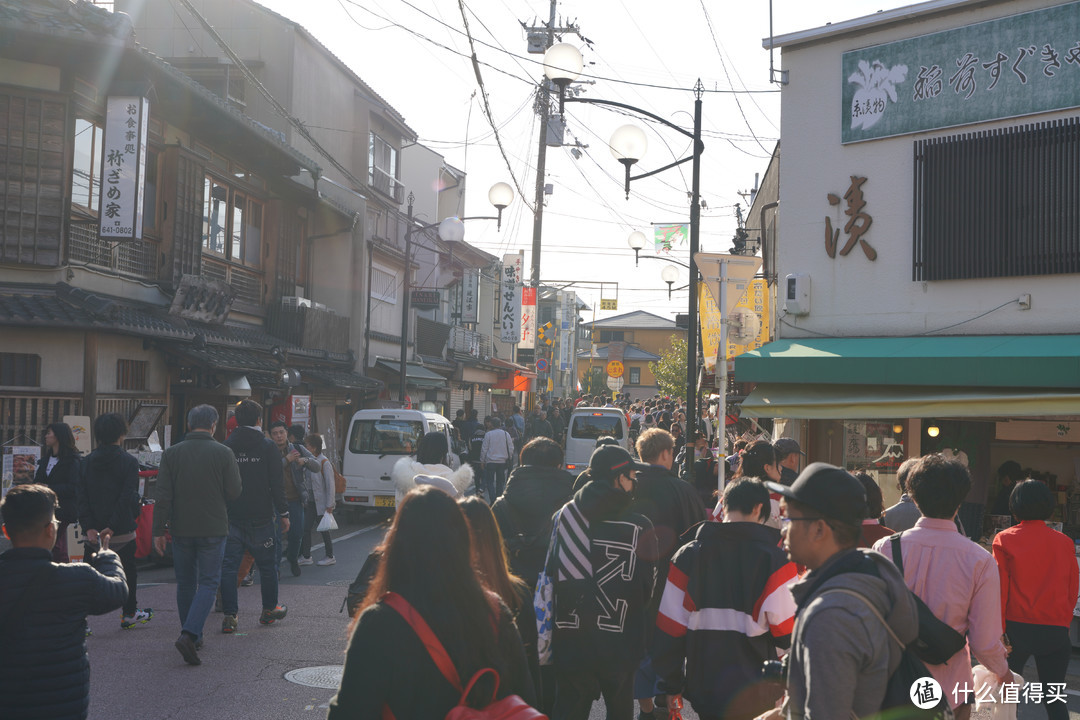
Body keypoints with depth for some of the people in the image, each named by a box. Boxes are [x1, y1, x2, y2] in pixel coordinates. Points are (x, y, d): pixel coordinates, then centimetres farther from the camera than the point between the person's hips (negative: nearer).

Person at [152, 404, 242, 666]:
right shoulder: (224, 453, -7)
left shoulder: (171, 453, -1)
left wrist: (159, 530, 2)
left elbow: (162, 496, -3)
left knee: (185, 583, 15)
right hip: (213, 528, -3)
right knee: (208, 582, 2)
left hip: (181, 529, 3)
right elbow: (234, 492, -5)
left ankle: (192, 636, 23)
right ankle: (189, 635, -15)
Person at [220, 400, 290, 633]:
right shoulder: (267, 446, -4)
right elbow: (277, 484, -6)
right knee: (267, 565, 13)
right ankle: (269, 610, 23)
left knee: (228, 567, 4)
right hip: (260, 517, -2)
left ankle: (229, 615, -2)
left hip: (231, 518, 2)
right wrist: (283, 513, 0)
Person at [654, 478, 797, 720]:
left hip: (703, 692, 3)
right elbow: (788, 634, -10)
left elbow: (670, 629, -1)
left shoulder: (687, 556, -2)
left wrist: (671, 684, 9)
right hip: (756, 697, -2)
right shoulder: (775, 559, -10)